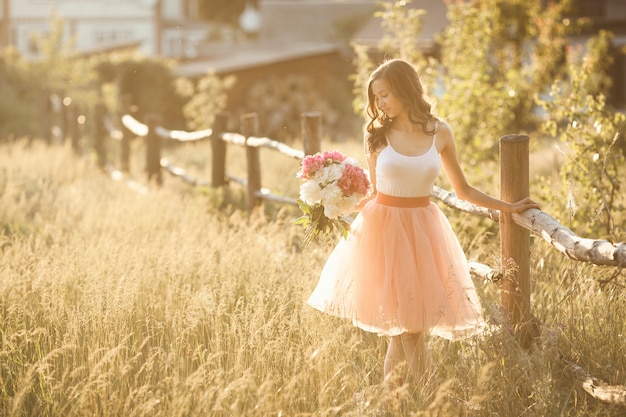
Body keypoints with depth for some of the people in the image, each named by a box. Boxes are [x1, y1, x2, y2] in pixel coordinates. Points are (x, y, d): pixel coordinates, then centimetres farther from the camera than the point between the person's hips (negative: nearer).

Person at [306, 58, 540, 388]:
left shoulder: (439, 133, 3)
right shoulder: (378, 135, 1)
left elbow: (463, 190, 12)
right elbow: (374, 193, 8)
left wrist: (509, 207, 10)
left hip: (422, 232, 1)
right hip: (384, 229, -1)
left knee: (413, 326, -1)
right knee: (404, 327, -4)